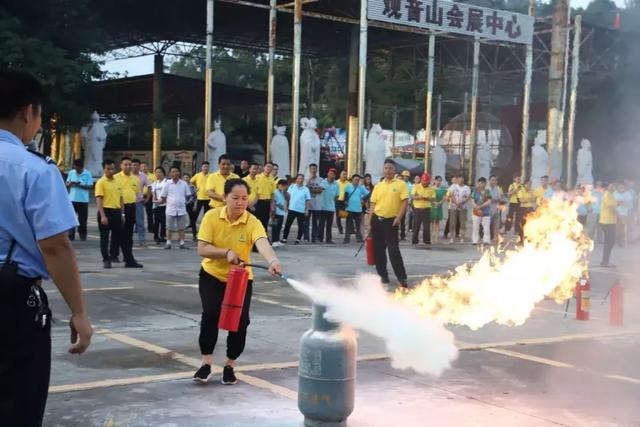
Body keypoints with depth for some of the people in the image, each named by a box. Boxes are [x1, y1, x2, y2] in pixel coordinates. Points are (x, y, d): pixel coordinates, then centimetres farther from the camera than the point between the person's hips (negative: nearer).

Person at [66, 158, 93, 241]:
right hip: (72, 199, 2)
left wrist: (80, 185, -20)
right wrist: (69, 184, -11)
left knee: (82, 219, 4)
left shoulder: (87, 174, -4)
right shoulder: (71, 173, 6)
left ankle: (83, 235, 15)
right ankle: (71, 235, 7)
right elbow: (67, 183, 13)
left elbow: (90, 186, -7)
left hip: (83, 200, -2)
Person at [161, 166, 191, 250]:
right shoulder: (167, 184, -2)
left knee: (181, 228, 7)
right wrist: (169, 202, 2)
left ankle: (182, 243, 12)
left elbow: (187, 195, 11)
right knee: (169, 228, 5)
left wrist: (183, 201, 6)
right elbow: (163, 197, 3)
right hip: (170, 209, -1)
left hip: (182, 209, 1)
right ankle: (168, 243, 12)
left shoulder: (184, 184, 2)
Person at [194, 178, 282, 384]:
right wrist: (226, 252, -36)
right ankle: (206, 363, -6)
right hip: (212, 275, 0)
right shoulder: (212, 216, -15)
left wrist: (273, 261, -62)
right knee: (211, 313, -21)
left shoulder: (252, 222, -20)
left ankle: (230, 366, 11)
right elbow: (202, 249, -19)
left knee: (240, 320, -11)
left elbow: (262, 243, -41)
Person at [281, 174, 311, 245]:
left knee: (301, 226, 4)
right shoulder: (291, 186, 3)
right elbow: (288, 196, 10)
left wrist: (307, 210, -8)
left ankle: (298, 239, 15)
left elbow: (308, 200, -2)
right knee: (287, 224, 1)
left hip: (301, 210, -1)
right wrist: (286, 205, 6)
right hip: (291, 209, 1)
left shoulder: (306, 189, -2)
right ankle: (284, 239, 7)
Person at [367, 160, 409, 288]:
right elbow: (373, 204, 10)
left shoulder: (401, 184, -1)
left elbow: (404, 202, -6)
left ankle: (402, 278, -7)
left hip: (391, 221, -4)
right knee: (378, 249, 8)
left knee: (393, 250, -10)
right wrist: (369, 223, 5)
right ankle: (383, 275, 20)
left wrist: (398, 218, -17)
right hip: (377, 220, 4)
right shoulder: (378, 186, 9)